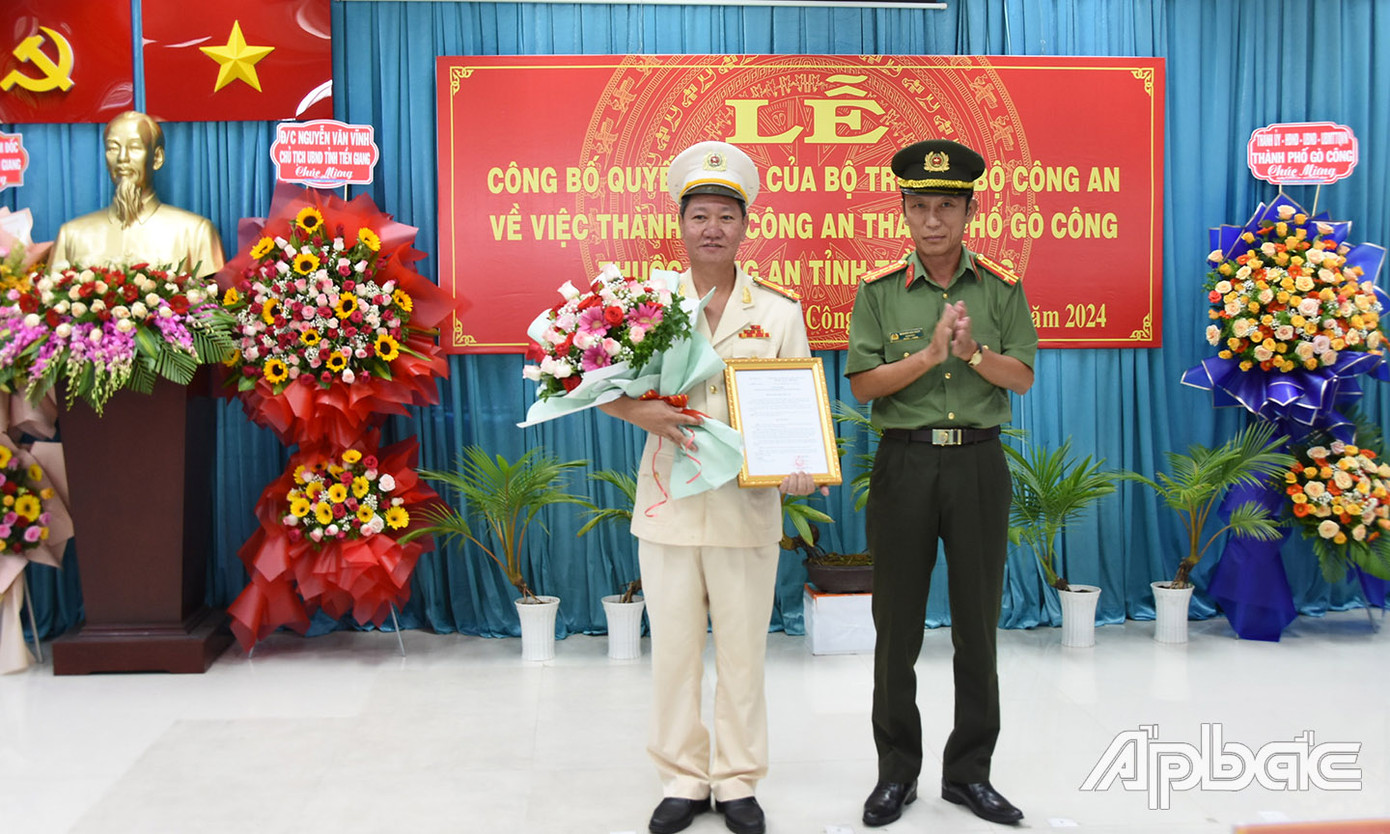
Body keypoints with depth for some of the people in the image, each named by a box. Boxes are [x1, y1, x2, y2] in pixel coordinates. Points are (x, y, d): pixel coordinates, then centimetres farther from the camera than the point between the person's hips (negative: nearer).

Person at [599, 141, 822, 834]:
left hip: (747, 506, 0)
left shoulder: (778, 310, 5)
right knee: (673, 647, 7)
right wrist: (641, 412, -15)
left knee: (743, 650, 7)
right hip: (669, 505, 0)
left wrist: (797, 469, -15)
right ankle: (682, 778, 23)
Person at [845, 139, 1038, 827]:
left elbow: (1022, 378, 0)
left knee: (977, 623, 8)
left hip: (978, 463, 1)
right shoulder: (879, 290, 1)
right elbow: (863, 383, -5)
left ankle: (969, 771, 23)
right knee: (898, 626, 6)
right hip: (904, 462, -1)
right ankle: (896, 772, 21)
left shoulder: (1001, 287, 5)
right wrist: (929, 355, -17)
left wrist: (974, 353, -17)